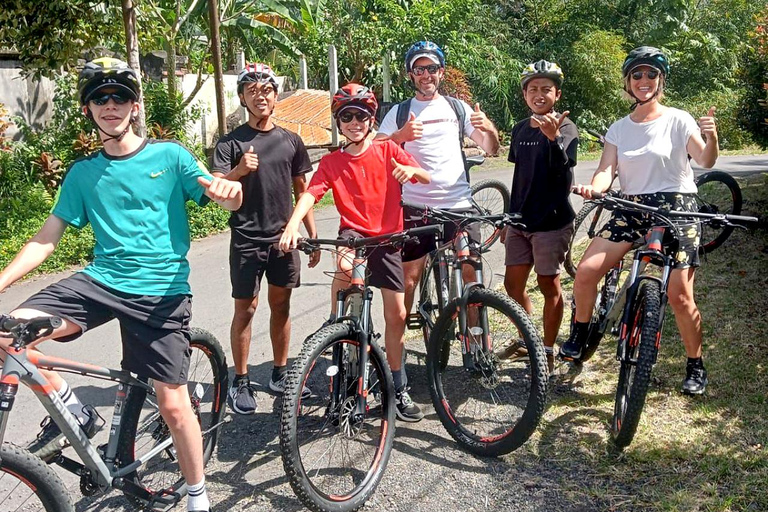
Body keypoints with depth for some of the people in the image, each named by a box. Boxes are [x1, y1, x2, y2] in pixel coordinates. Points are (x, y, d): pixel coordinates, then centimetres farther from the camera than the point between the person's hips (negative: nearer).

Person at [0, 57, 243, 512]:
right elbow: (47, 238, 8)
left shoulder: (170, 155, 0)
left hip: (162, 290, -3)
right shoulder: (83, 173, 8)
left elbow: (227, 199, -7)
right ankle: (73, 411, 6)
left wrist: (227, 191, -32)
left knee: (173, 403, -2)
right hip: (101, 281, 3)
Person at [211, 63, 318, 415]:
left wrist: (313, 236, 8)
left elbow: (302, 190, 12)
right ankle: (241, 382, 13)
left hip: (283, 237, 3)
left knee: (281, 305, 10)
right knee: (246, 308, 1)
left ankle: (280, 374, 23)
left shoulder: (290, 141, 8)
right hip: (247, 239, -3)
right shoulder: (231, 142, -3)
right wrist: (239, 171, -33)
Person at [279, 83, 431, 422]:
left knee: (396, 315, 3)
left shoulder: (388, 150, 3)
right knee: (345, 266, -38)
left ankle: (398, 390, 19)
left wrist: (411, 169, -26)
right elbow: (310, 194, -13)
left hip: (387, 238, 1)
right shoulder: (331, 163, 2)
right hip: (353, 233, -1)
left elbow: (426, 178, -1)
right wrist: (292, 226, -32)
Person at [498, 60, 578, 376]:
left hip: (551, 220, -6)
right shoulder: (520, 130, 10)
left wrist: (554, 137, -45)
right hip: (520, 220, 6)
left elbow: (563, 170, -27)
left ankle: (547, 352, 14)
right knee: (512, 283, 9)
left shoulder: (564, 127, -9)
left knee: (549, 286, 2)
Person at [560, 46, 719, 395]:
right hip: (631, 210, 3)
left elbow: (706, 161, -12)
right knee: (586, 272, -12)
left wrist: (711, 137, -34)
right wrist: (593, 187, -25)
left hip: (675, 209, -3)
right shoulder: (619, 129, 10)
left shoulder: (678, 120, -1)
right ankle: (580, 337, 11)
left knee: (679, 295, -9)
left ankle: (696, 367, 11)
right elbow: (606, 170, -2)